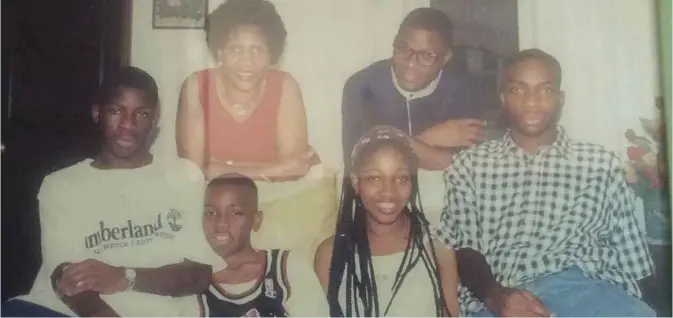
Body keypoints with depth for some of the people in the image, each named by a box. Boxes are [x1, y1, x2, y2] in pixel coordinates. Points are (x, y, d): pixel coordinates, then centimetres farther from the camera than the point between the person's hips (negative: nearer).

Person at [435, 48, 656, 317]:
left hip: (590, 290, 2)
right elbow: (463, 251, 6)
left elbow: (631, 258, 16)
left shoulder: (601, 163, 16)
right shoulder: (469, 166, 14)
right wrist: (494, 295, -13)